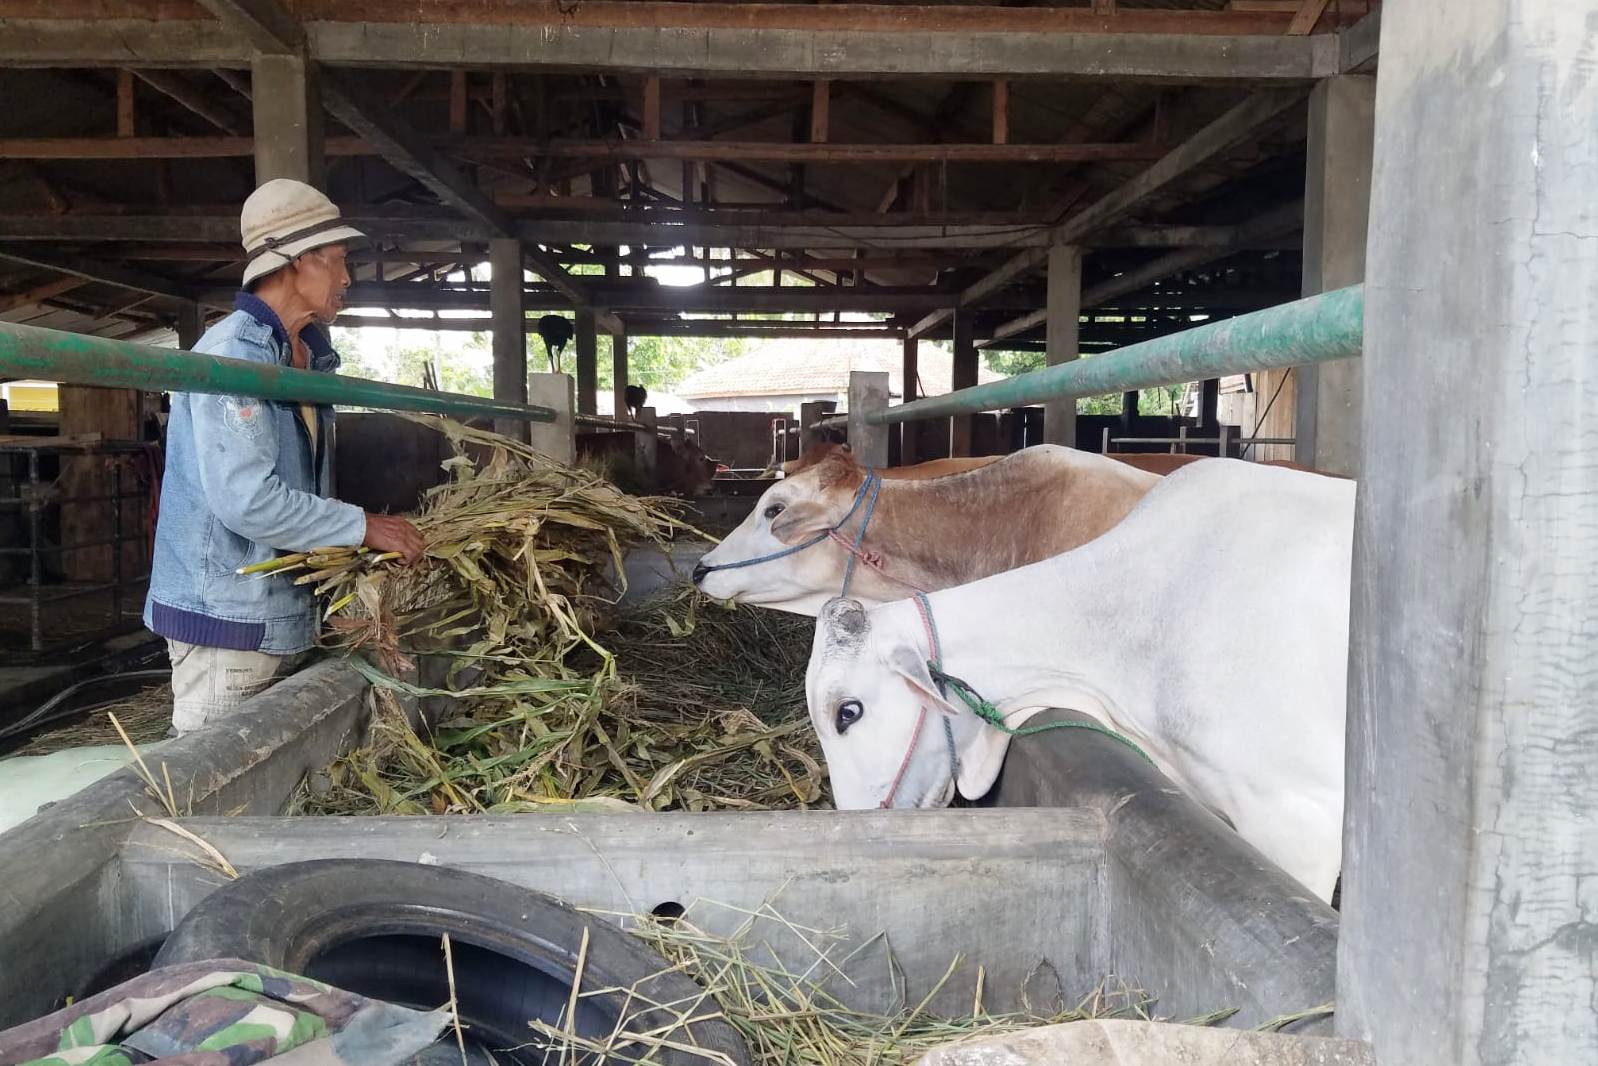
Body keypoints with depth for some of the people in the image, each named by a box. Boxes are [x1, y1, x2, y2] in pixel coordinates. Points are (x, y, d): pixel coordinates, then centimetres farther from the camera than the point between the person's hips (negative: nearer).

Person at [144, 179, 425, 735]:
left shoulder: (307, 355, 13)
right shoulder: (234, 353, -17)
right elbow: (245, 499, -26)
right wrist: (362, 527, -19)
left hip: (287, 617, 9)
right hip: (229, 618, -9)